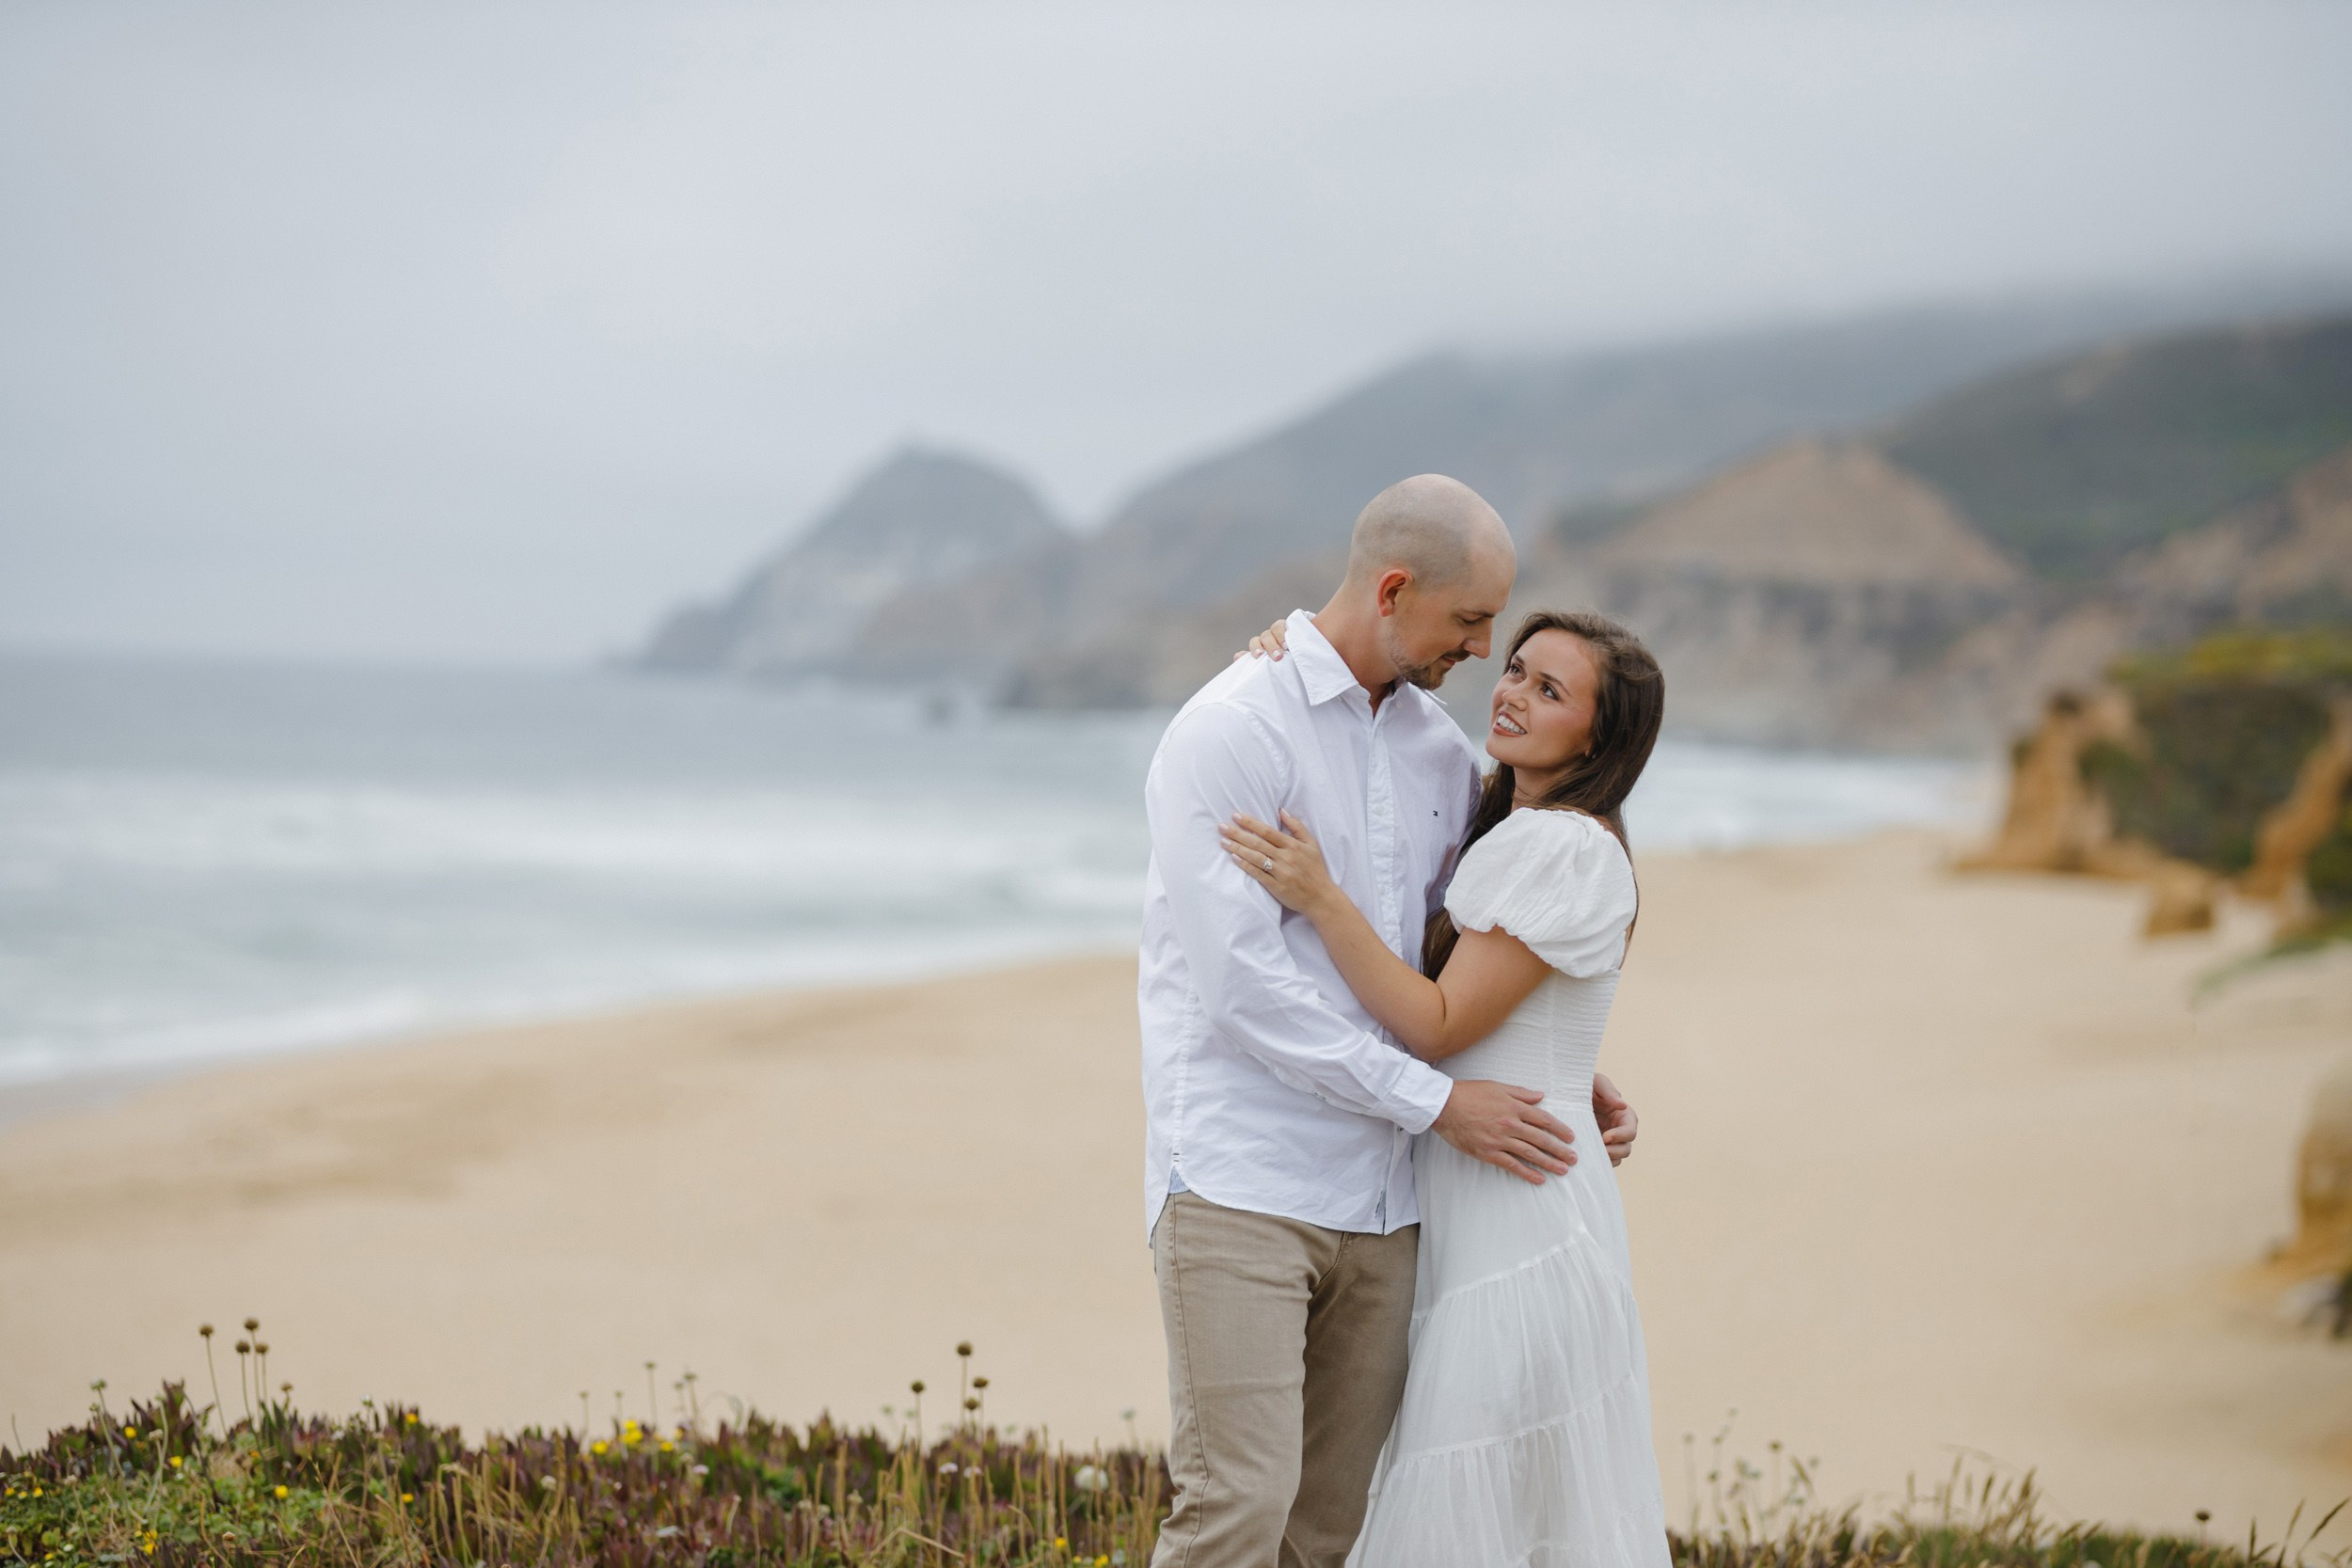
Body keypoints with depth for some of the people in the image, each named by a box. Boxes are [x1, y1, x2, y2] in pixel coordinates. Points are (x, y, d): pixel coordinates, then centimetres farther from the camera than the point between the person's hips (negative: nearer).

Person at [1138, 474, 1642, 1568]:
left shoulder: (1440, 750, 13)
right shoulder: (1229, 733, -10)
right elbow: (1242, 983, -16)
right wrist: (1435, 1101, -14)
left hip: (1378, 1203, 7)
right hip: (1239, 1181, -7)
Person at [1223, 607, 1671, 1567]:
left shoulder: (1569, 851, -14)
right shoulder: (1505, 833, 15)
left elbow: (1439, 1026, -17)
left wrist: (1318, 898, -22)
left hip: (1521, 1206, -10)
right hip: (1469, 1208, 10)